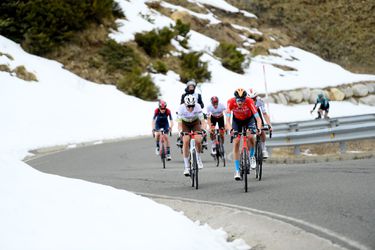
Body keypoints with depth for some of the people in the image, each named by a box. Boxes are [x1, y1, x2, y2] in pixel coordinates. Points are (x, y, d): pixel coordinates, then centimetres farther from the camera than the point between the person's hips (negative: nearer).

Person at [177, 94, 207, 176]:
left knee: (198, 141, -21)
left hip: (195, 123, 0)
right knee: (185, 142, -19)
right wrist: (181, 131, -51)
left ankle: (198, 158, 9)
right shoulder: (181, 108, -32)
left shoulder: (197, 107, -32)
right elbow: (179, 124, -32)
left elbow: (202, 121, -34)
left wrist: (203, 129, -53)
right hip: (185, 124, 0)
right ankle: (186, 166, -12)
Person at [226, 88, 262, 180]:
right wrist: (231, 130, -55)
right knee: (236, 142, -11)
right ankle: (237, 171, -5)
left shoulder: (249, 101, -35)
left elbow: (258, 118, -37)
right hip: (237, 120, 1)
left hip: (249, 119, -1)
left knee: (250, 136, -27)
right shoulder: (231, 102, -33)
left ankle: (252, 156, 3)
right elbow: (228, 120, -36)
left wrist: (258, 129, -55)